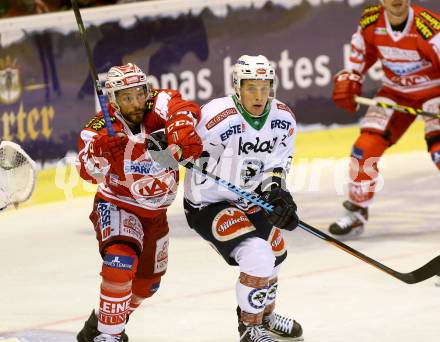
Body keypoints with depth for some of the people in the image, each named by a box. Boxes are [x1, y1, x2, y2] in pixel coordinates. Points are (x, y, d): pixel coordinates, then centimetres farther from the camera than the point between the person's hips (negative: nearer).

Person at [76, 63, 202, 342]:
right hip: (117, 204, -4)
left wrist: (180, 132, -62)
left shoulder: (159, 103, -21)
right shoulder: (102, 129, -24)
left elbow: (184, 111, -41)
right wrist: (99, 151, -58)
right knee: (122, 259, -32)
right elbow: (90, 171, -37)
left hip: (155, 211, 4)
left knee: (147, 283, 19)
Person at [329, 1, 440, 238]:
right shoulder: (370, 21, -11)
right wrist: (348, 79, -1)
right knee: (366, 145, -5)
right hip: (395, 92, 5)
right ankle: (356, 211, 10)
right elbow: (361, 52, 9)